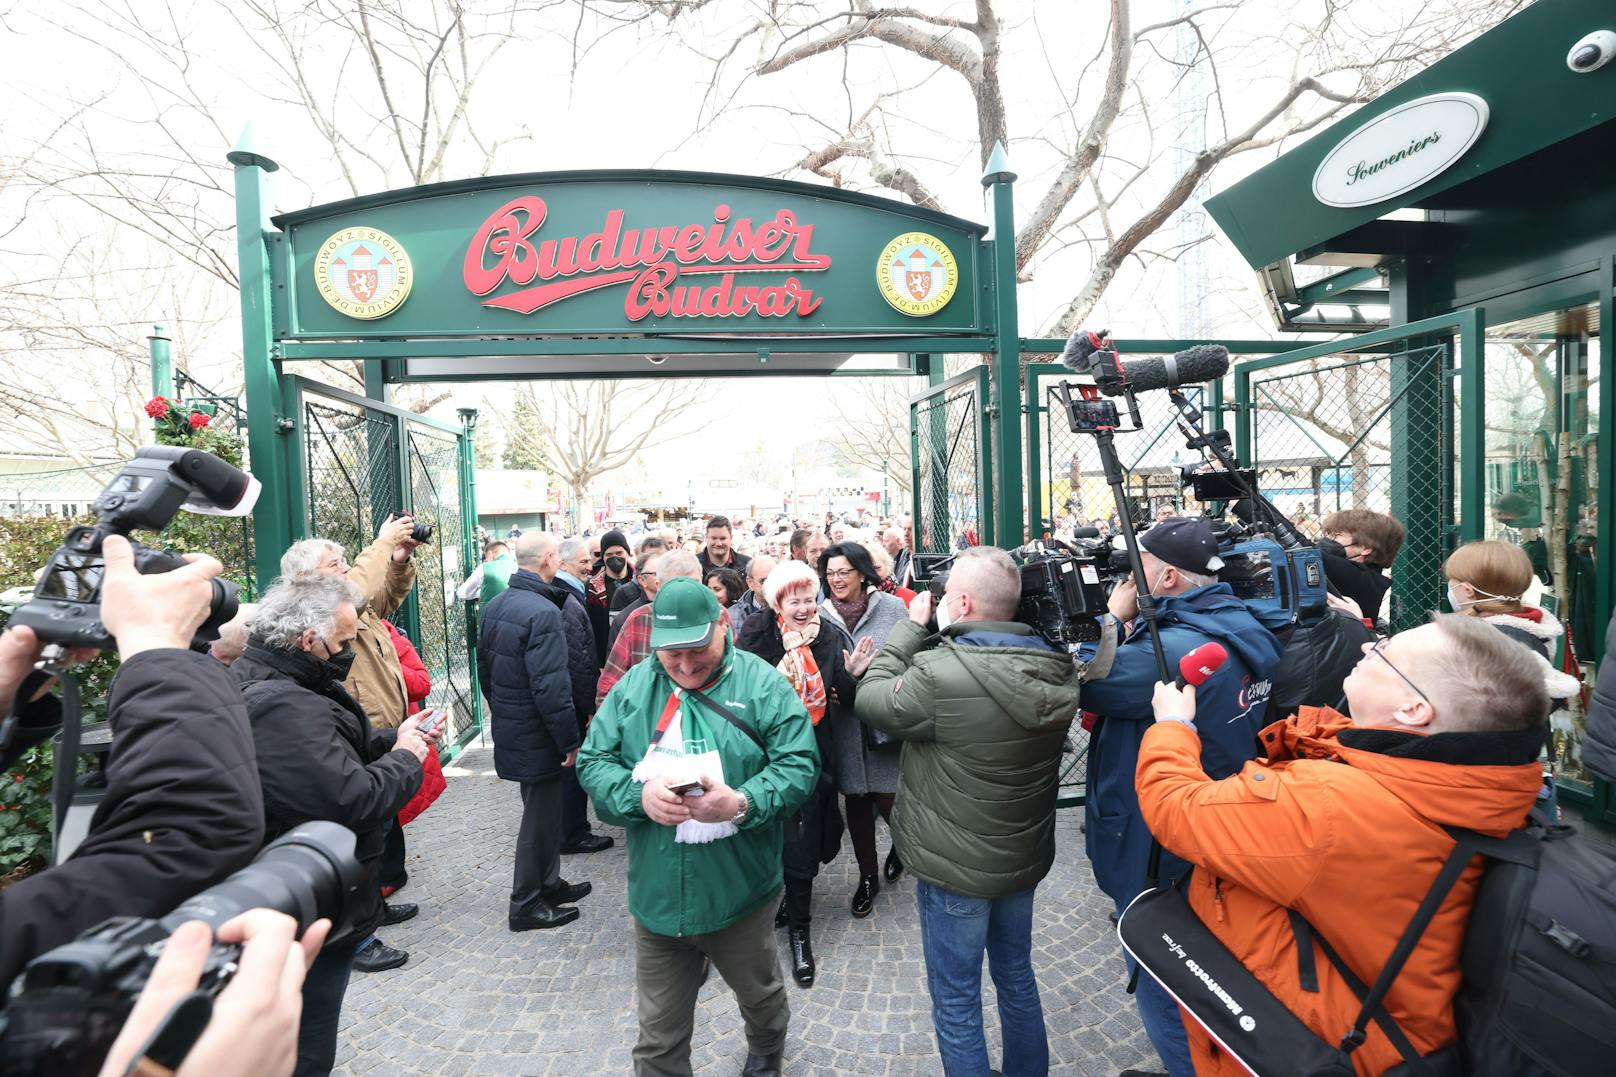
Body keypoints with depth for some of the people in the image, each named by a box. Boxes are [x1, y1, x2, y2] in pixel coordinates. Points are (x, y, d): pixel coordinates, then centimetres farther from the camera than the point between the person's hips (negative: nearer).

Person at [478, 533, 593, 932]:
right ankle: (526, 906, 20)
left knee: (542, 810, 22)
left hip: (508, 728, 9)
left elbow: (484, 668, 14)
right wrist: (570, 740, -18)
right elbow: (551, 686, -26)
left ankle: (549, 884, 37)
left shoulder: (493, 606, 5)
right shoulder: (543, 612, -24)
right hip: (536, 734, -9)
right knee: (540, 816, 6)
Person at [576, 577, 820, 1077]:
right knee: (658, 1037, 15)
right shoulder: (634, 686, -3)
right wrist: (639, 794, -23)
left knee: (761, 996, 27)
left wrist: (742, 803, -31)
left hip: (740, 894, 0)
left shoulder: (762, 684, -12)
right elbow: (593, 761, -3)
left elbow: (798, 764, -14)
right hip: (657, 897, 1)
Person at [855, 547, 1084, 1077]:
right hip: (1025, 855, 7)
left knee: (956, 1000, 14)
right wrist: (928, 634, -3)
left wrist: (912, 625, -8)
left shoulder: (941, 675, -30)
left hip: (956, 865, -7)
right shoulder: (1056, 667, -9)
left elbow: (871, 697, -14)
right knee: (1016, 975, 27)